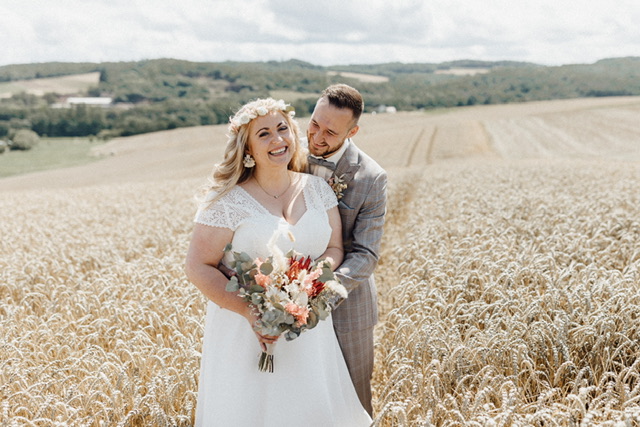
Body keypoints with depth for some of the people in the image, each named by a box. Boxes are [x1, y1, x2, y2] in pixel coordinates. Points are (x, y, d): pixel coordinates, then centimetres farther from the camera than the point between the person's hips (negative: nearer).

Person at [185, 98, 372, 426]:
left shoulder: (317, 189, 3)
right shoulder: (228, 201, -12)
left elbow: (335, 248, 7)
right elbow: (198, 268, -12)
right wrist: (249, 311, -22)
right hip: (245, 330, -4)